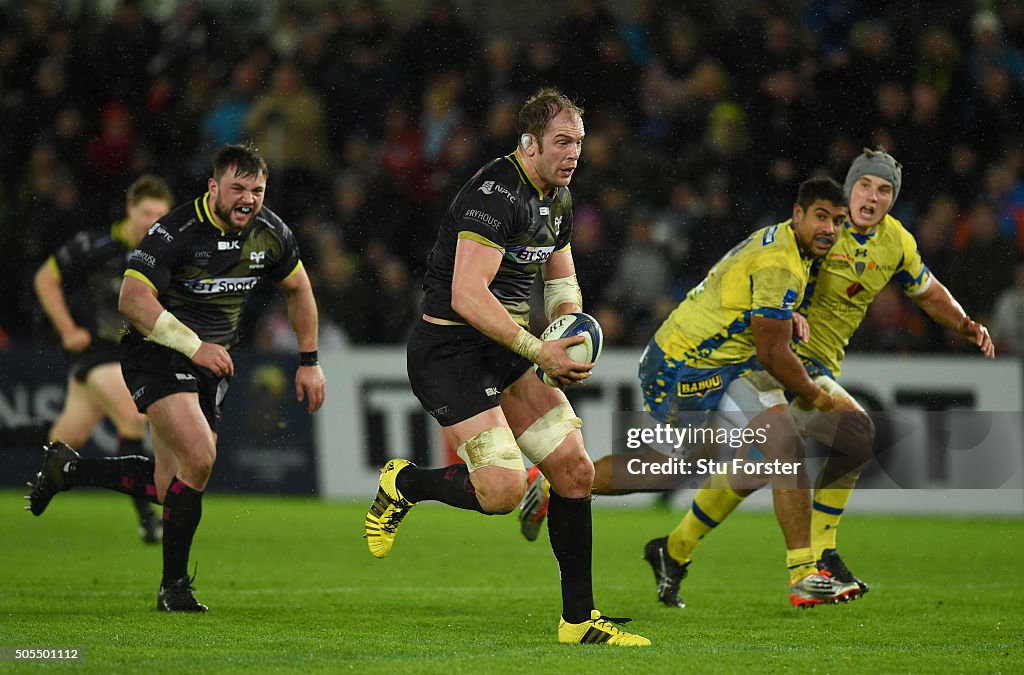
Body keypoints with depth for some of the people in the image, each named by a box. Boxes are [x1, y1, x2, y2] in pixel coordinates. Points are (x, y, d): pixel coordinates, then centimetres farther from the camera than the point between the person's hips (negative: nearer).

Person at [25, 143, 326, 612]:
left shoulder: (270, 234, -2)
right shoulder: (175, 231, -21)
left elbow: (298, 289, 16)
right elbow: (133, 299, -26)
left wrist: (309, 361, 13)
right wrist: (195, 346, -32)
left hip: (212, 362, 7)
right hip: (157, 352, -7)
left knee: (169, 488, 5)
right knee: (199, 456, -25)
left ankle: (68, 469, 30)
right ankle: (173, 587, -10)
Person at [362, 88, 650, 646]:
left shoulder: (557, 198, 11)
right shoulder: (497, 193, -20)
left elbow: (562, 281, 25)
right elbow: (467, 295, -27)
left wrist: (571, 338, 4)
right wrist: (538, 351, -26)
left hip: (503, 351, 9)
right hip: (450, 347, -9)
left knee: (575, 469, 2)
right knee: (503, 488, -21)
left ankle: (578, 619, 10)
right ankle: (404, 483, 9)